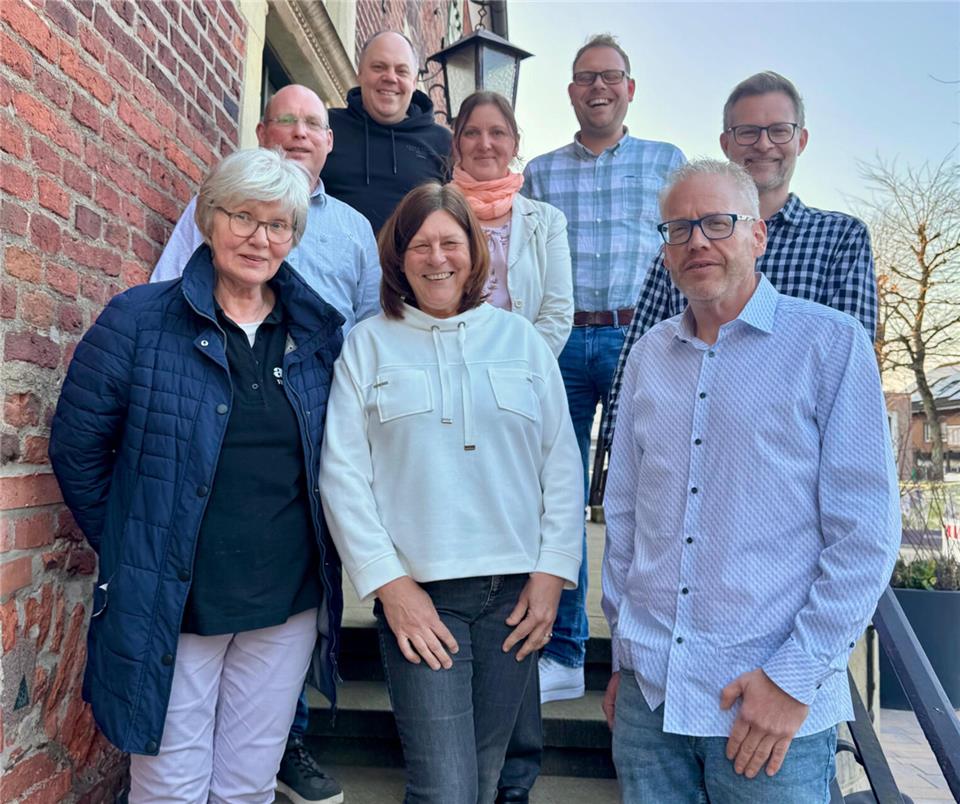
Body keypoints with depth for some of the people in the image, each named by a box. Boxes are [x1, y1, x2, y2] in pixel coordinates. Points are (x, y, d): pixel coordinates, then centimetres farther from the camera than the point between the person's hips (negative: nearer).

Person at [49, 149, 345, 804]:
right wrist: (131, 550, 0)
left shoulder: (320, 333, 3)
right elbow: (77, 446, -2)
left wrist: (322, 555, 6)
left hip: (290, 604, 3)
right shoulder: (139, 321, -6)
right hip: (171, 605, -2)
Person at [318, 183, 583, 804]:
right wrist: (387, 582, -8)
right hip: (419, 593, -2)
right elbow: (343, 472, -2)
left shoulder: (521, 338, 9)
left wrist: (552, 572, 0)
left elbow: (562, 464, 7)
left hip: (516, 590, 3)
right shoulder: (368, 344, 3)